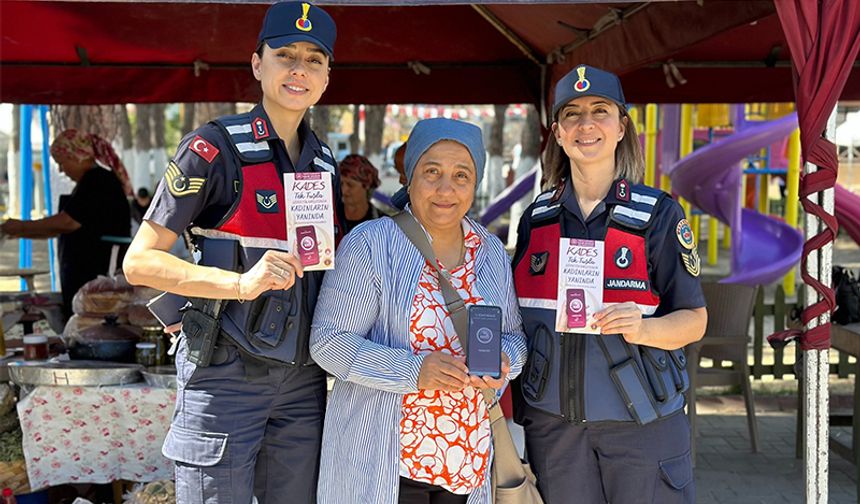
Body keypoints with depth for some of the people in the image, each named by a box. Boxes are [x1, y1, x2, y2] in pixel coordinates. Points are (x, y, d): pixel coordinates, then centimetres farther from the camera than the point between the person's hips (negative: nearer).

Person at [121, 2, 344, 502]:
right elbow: (140, 261, -12)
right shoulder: (214, 147, -8)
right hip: (226, 374, -6)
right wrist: (241, 282, -25)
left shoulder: (324, 160, 11)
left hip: (303, 379, 6)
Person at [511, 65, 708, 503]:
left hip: (642, 423, -2)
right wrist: (514, 413, 5)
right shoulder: (537, 217, 5)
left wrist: (642, 327, -24)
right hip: (551, 425, 3)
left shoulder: (658, 213, -4)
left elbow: (695, 319, -3)